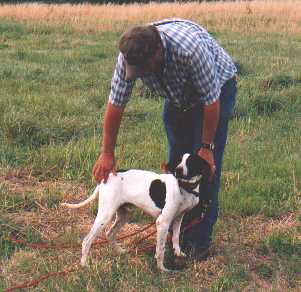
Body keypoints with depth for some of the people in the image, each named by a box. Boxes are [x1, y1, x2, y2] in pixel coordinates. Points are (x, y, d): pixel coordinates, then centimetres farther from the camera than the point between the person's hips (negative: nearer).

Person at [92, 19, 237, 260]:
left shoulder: (190, 48, -42)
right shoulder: (129, 56, -26)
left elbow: (211, 102, -31)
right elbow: (116, 105, -15)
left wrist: (207, 147, -22)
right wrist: (107, 154, -12)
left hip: (216, 88, -5)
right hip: (178, 96, 5)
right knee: (176, 163, 6)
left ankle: (200, 242, -2)